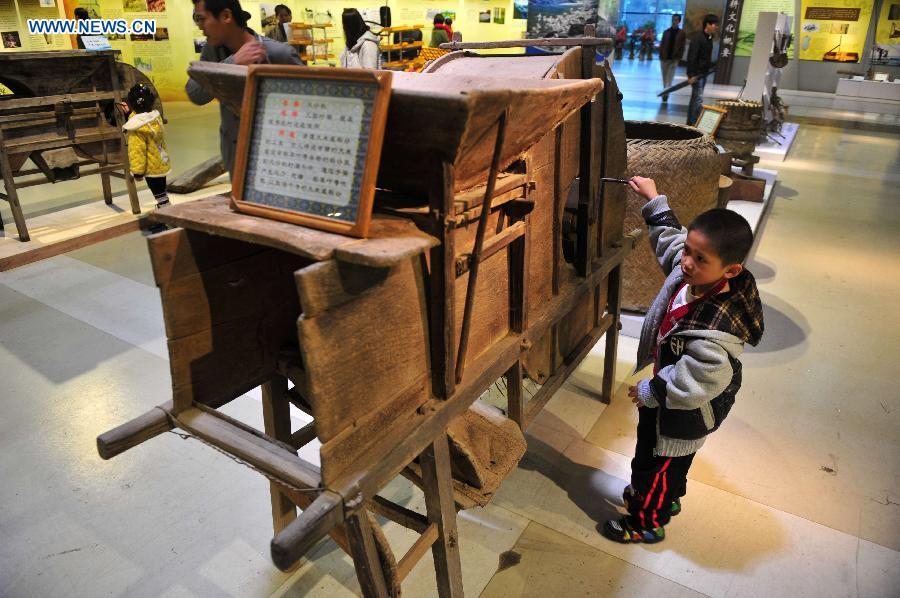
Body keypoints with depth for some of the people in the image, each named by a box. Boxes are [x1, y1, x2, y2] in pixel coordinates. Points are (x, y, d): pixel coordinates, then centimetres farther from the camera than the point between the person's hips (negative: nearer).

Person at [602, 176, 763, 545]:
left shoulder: (716, 330, -42)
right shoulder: (689, 272, -18)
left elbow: (689, 385, -32)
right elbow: (668, 235, 5)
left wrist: (648, 392, -17)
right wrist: (654, 199, 10)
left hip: (684, 412, -9)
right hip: (666, 385, 9)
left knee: (659, 462, 16)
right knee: (650, 449, 31)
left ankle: (647, 522, 42)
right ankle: (667, 497, 59)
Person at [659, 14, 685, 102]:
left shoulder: (681, 33, 1)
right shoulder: (666, 32, 7)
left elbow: (682, 47, -1)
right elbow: (662, 45, 7)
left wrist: (679, 58, -9)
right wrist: (661, 56, -2)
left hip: (674, 59, -3)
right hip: (664, 58, 3)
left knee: (670, 77, -10)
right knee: (665, 77, 10)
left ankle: (666, 93, -16)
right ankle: (665, 92, 22)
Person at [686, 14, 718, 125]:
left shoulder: (709, 38, 12)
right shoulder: (698, 37, -14)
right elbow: (691, 57, -20)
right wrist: (691, 75, -23)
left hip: (703, 74, 9)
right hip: (697, 74, -9)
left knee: (695, 98, 13)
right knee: (698, 99, -13)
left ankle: (690, 122, 20)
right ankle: (694, 122, -12)